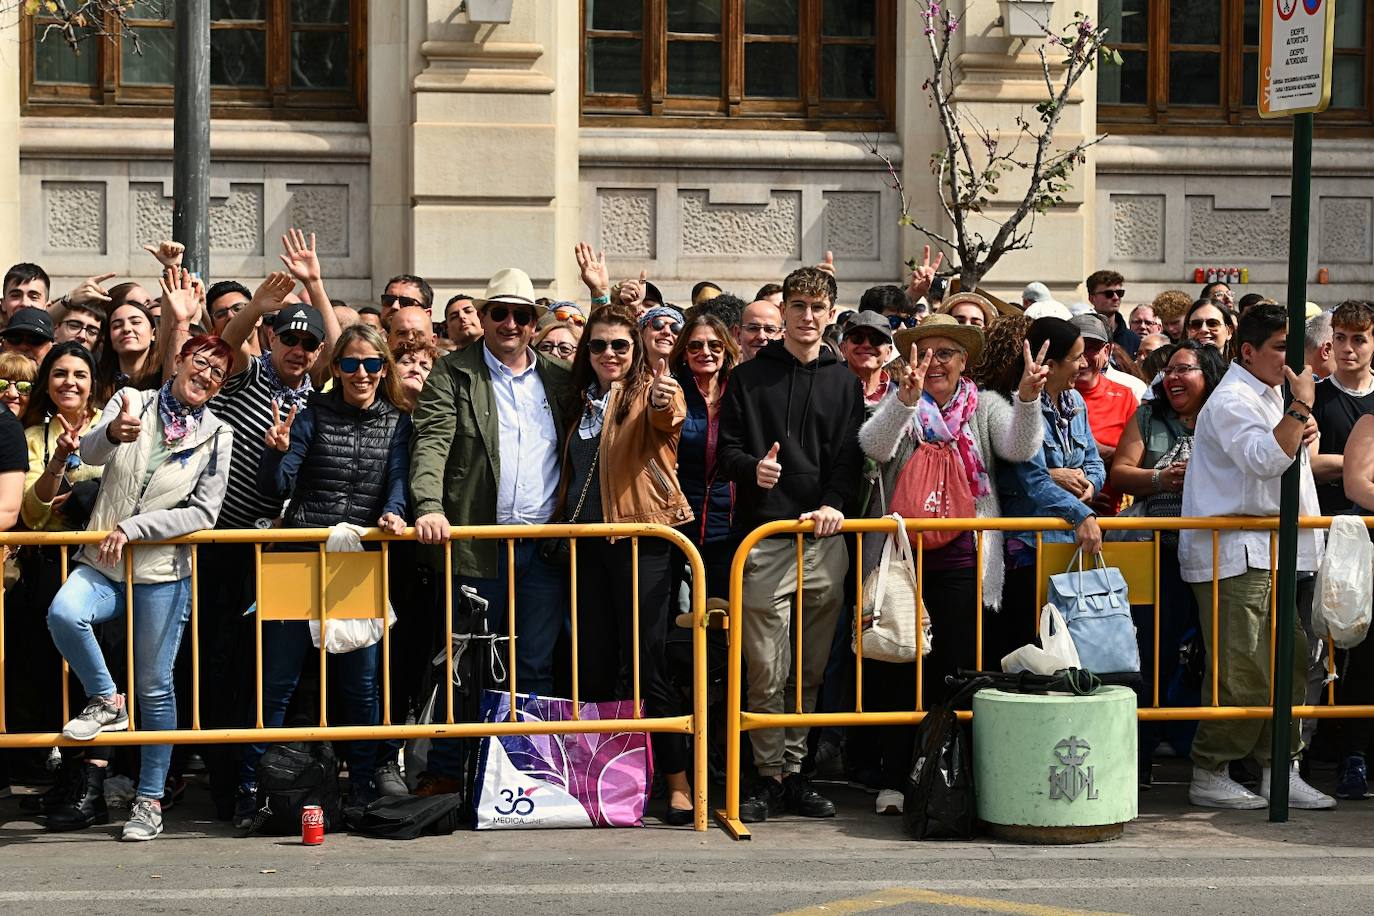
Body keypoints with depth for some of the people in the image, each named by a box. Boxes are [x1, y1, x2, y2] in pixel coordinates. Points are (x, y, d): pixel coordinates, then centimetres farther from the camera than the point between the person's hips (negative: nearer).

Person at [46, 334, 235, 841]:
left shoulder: (217, 434, 2)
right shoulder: (130, 403, 3)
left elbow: (204, 513, -3)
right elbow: (91, 451, -14)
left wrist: (132, 527, -13)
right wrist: (114, 432, -38)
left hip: (162, 570, 0)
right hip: (101, 562, 1)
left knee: (155, 686, 3)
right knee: (63, 614, -30)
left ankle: (150, 799, 15)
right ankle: (106, 702, -5)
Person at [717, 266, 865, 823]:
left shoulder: (843, 383, 13)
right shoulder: (750, 377, 8)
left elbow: (850, 457, 6)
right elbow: (725, 449, 6)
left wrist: (834, 504, -12)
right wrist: (751, 468, -16)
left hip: (823, 537, 2)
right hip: (763, 536, -2)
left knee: (810, 668, 6)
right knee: (766, 670, -5)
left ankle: (795, 772, 15)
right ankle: (769, 777, 4)